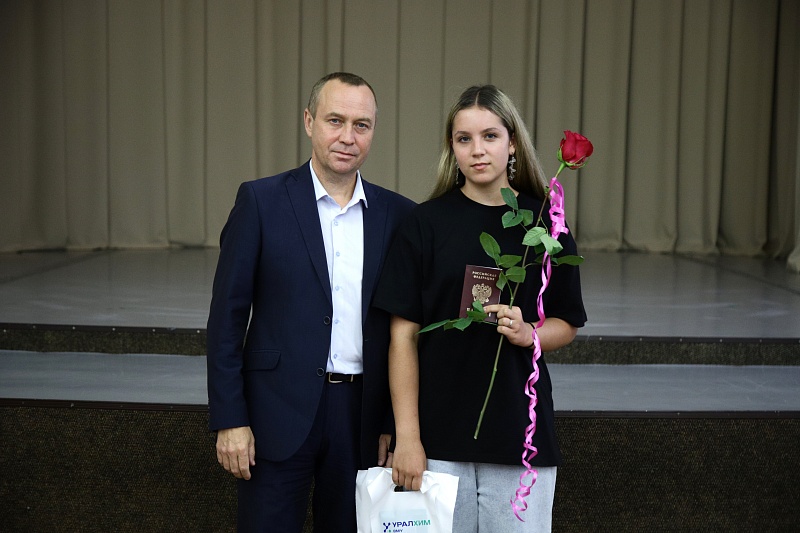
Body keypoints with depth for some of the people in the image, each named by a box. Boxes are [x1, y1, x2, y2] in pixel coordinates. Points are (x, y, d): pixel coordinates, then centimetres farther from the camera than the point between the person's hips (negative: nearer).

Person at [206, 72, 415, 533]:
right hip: (279, 411, -2)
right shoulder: (261, 200, -3)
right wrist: (229, 420, -8)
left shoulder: (398, 214, 5)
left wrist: (397, 423, 5)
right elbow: (228, 316, -4)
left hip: (363, 416, 3)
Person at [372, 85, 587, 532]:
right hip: (440, 429, -1)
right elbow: (404, 334, -5)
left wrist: (526, 332, -14)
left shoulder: (545, 222, 2)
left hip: (520, 427, 1)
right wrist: (407, 436, -9)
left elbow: (566, 324, 9)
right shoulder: (426, 224, -3)